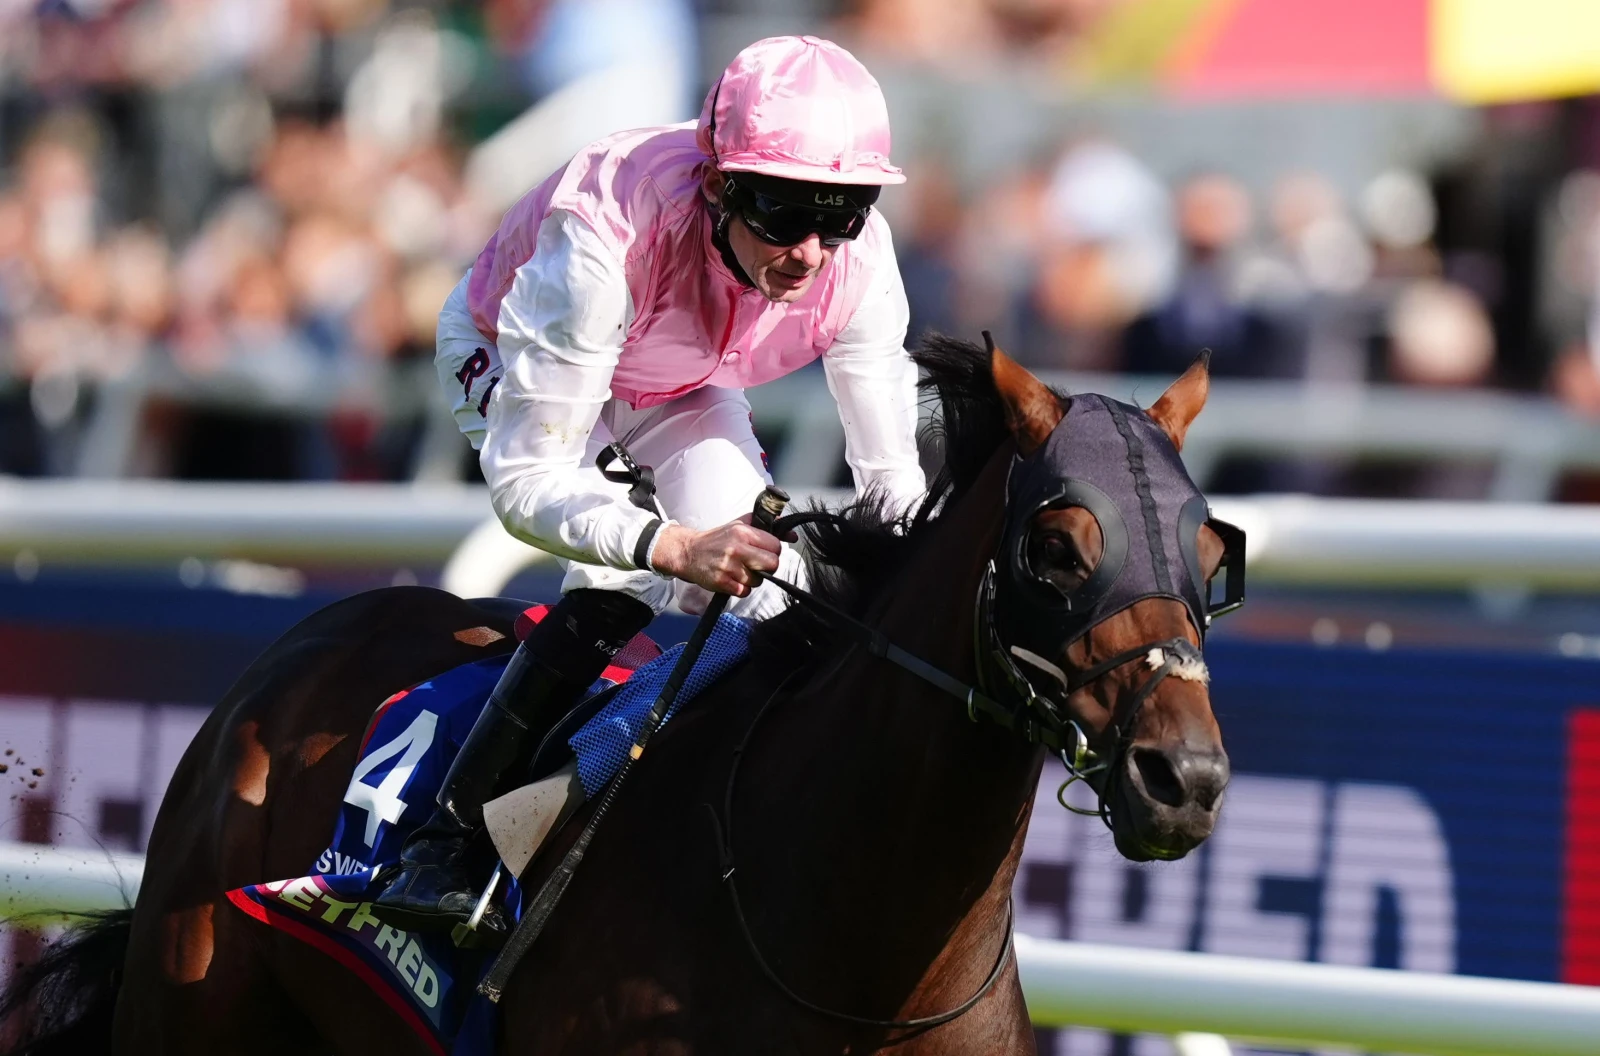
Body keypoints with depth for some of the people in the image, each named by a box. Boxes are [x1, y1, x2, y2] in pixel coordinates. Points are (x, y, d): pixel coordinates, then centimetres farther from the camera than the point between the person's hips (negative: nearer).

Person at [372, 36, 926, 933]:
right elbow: (523, 479, -45)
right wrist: (675, 547, -61)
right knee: (618, 594, -27)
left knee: (758, 581, -15)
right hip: (512, 357, -5)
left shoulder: (857, 260, -32)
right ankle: (442, 843, -21)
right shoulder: (609, 237, -46)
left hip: (681, 386, 5)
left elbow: (893, 474, -19)